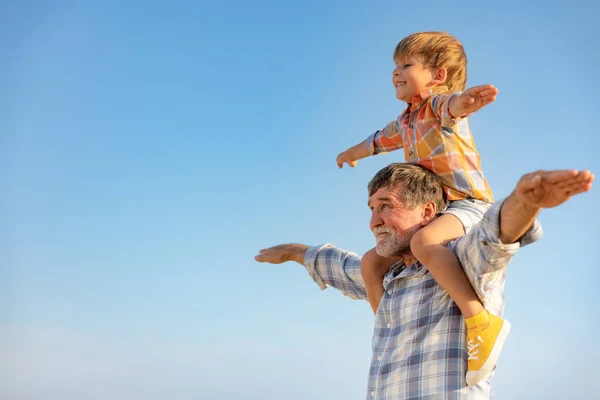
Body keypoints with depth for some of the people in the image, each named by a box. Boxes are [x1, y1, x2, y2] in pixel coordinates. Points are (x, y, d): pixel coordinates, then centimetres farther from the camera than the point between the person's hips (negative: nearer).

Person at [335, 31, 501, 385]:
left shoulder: (439, 104, -8)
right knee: (372, 262, 5)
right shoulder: (405, 122, 18)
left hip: (467, 204, -9)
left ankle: (482, 323, -38)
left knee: (424, 241, -38)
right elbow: (379, 140, 40)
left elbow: (453, 105, -35)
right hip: (430, 214, 9)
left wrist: (467, 99, -59)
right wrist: (351, 154, 60)